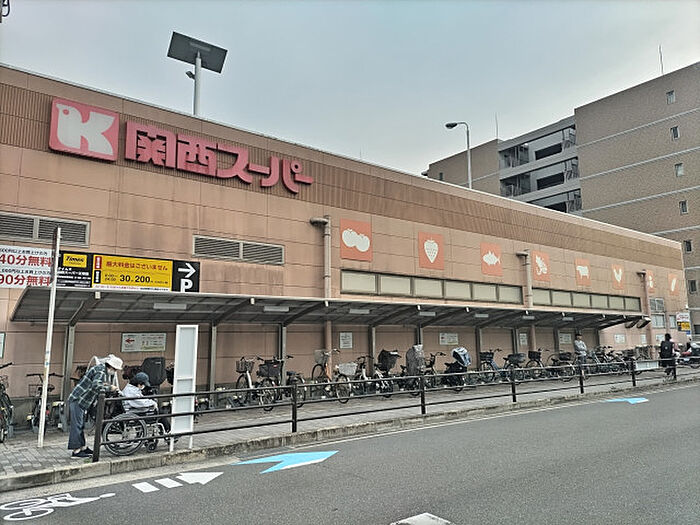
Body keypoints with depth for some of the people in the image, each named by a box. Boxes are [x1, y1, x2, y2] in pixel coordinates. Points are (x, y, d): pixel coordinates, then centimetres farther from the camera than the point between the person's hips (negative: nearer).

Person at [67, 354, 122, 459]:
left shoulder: (105, 371, 12)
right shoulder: (100, 371, -19)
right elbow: (96, 386, -33)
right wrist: (109, 388, -23)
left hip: (81, 400, 10)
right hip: (77, 400, -10)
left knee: (81, 425, 15)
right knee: (77, 425, -7)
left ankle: (82, 448, 24)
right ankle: (76, 451, -4)